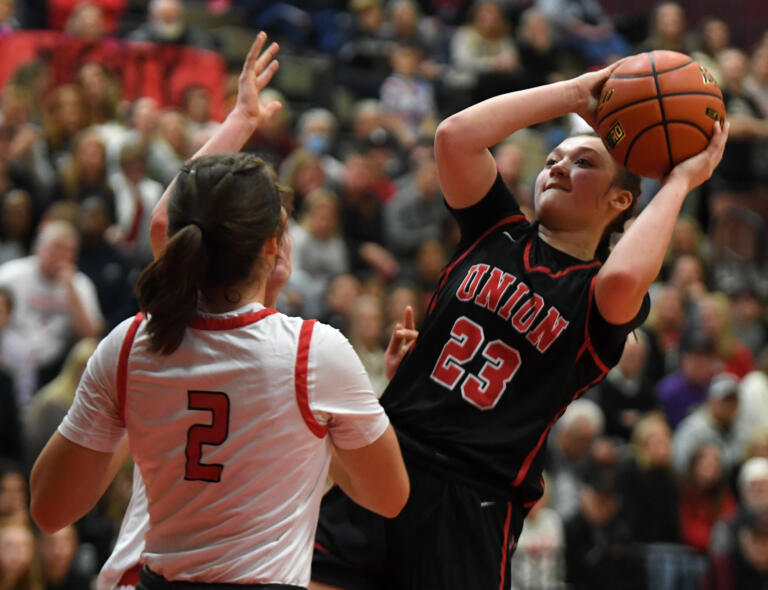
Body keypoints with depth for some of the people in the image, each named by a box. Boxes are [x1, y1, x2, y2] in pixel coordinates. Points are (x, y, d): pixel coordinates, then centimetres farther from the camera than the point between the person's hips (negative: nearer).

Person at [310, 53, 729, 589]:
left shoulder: (597, 296, 3)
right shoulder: (498, 233, 14)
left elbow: (622, 279, -23)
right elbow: (456, 136, -1)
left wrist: (678, 183, -8)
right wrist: (574, 93, 4)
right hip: (382, 463, 3)